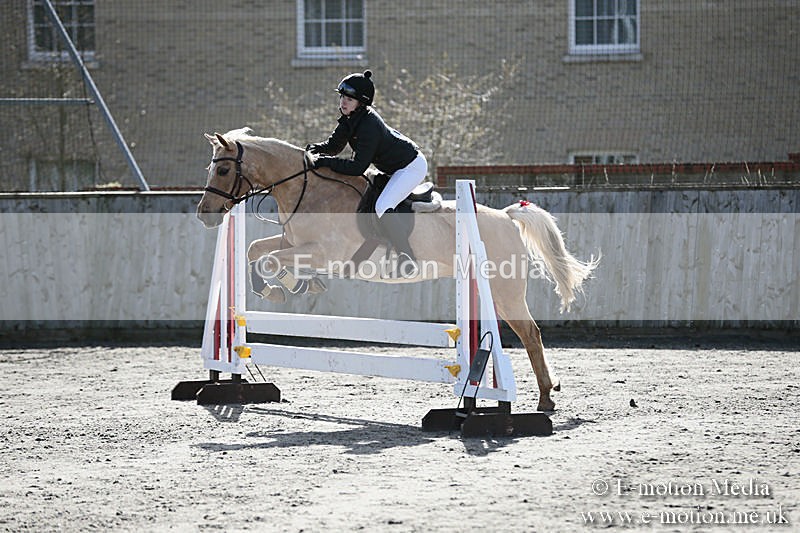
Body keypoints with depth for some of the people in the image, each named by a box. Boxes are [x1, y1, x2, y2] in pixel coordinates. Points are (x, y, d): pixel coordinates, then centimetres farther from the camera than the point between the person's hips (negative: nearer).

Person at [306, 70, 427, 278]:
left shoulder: (369, 126, -31)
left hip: (412, 166, -11)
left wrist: (324, 161, -30)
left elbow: (357, 167, -32)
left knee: (382, 207, -25)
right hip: (394, 168, 11)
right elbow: (334, 145, 8)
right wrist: (313, 150, -12)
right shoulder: (350, 118, -3)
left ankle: (407, 259, -24)